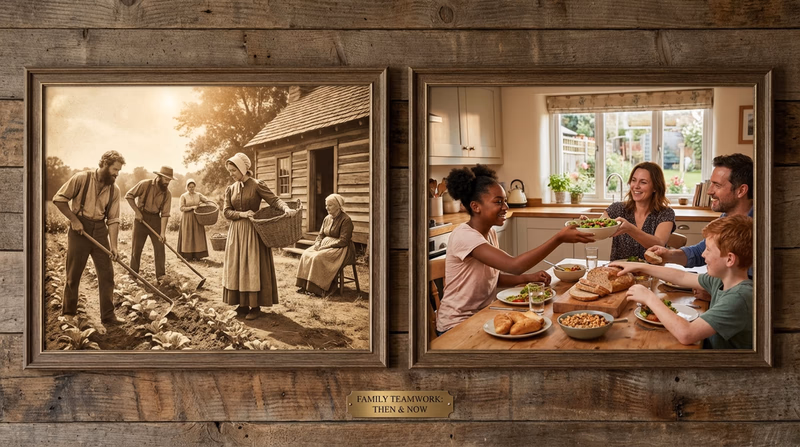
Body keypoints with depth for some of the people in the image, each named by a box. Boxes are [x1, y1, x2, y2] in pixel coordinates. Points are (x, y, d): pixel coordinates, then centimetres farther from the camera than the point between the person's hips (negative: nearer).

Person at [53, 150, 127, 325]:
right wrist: (74, 219, -11)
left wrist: (113, 245, -9)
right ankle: (68, 313, 20)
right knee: (73, 274, 5)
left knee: (107, 274, 0)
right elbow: (58, 199, -6)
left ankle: (108, 315, 7)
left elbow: (113, 219, 0)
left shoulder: (114, 190, 2)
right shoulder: (82, 178, -9)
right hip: (79, 230, -4)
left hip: (100, 231, 4)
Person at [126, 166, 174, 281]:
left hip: (155, 220, 2)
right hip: (141, 218, -2)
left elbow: (165, 214, -9)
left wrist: (162, 233, -16)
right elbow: (129, 196, -6)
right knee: (136, 247, 3)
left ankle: (161, 276, 3)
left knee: (159, 247, -2)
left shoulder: (167, 194, -6)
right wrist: (137, 211, -12)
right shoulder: (145, 184, -13)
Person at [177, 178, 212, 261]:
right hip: (187, 219, -2)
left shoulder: (198, 195, 6)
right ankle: (187, 256, 3)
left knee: (197, 236, 1)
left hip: (197, 219, 2)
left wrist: (202, 203, -17)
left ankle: (197, 255, 5)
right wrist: (192, 207, -16)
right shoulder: (183, 196, -1)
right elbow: (182, 208, -7)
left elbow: (209, 201, 2)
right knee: (187, 237, 0)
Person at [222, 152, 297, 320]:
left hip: (253, 232, -5)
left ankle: (255, 306, 2)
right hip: (236, 232, 5)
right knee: (237, 267, 6)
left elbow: (274, 199, -17)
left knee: (253, 267, -4)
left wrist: (286, 208, -36)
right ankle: (243, 303, 15)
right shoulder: (230, 189, 8)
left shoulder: (257, 185, -7)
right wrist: (242, 214, -14)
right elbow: (226, 212, 4)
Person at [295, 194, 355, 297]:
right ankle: (305, 285, -16)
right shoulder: (327, 218, 12)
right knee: (306, 254, -15)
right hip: (325, 246, 8)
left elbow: (343, 241, -19)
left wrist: (326, 245, -21)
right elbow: (321, 234, 18)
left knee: (318, 257, -30)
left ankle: (318, 288, -24)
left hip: (341, 249, -8)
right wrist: (318, 243, -6)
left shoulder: (346, 220, -12)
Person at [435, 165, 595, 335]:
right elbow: (514, 265, -34)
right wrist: (559, 238, -35)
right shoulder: (464, 236, -23)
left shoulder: (490, 233, 6)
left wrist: (528, 277, -5)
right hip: (457, 326, -8)